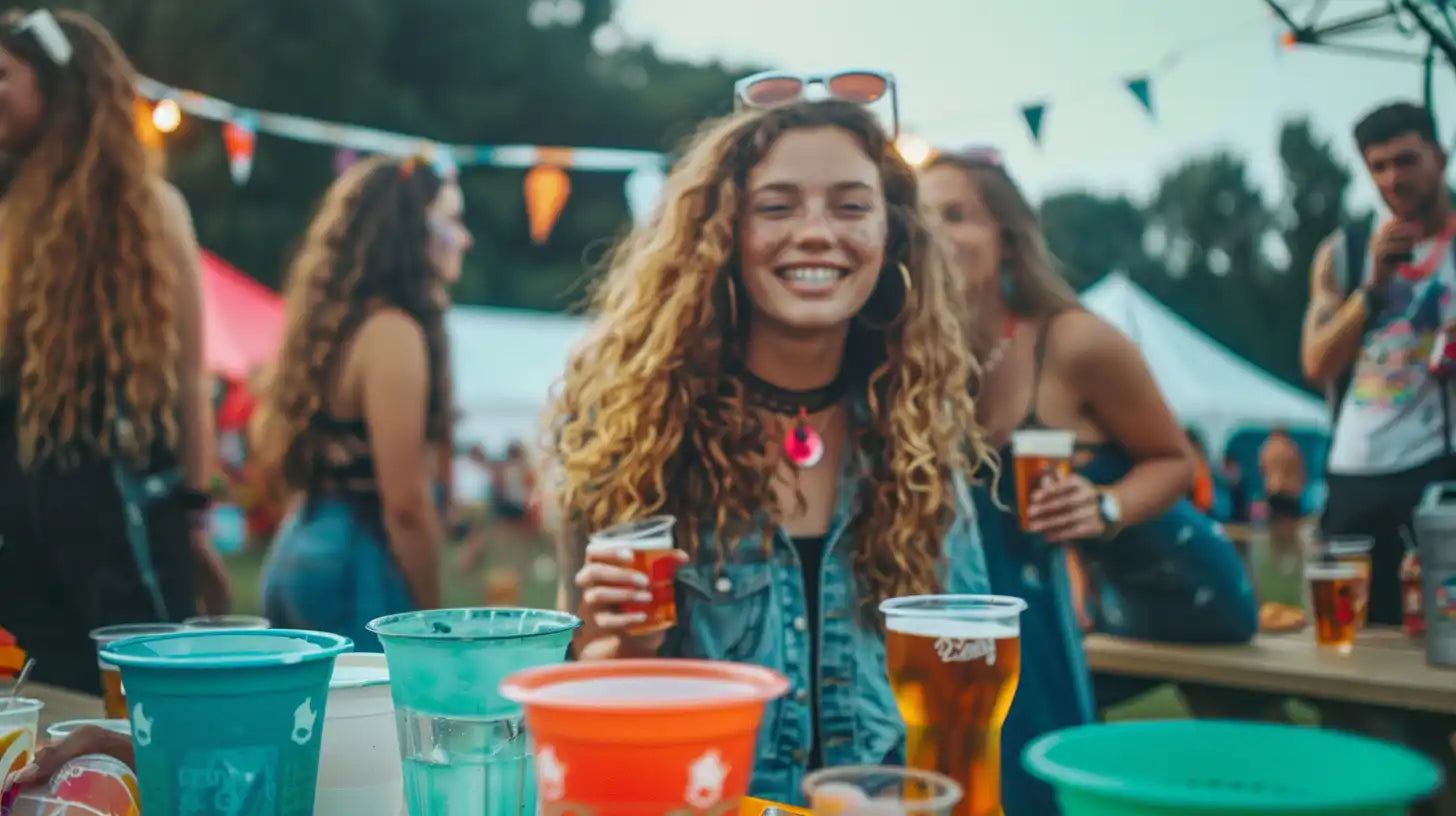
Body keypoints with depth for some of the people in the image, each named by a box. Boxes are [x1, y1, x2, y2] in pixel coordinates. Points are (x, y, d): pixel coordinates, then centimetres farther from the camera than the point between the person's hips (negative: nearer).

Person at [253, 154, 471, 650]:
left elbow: (276, 459, 17)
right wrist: (429, 622, -12)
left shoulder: (333, 319, 12)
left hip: (300, 549, 10)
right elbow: (406, 501, -19)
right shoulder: (392, 331, -15)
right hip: (357, 564, -10)